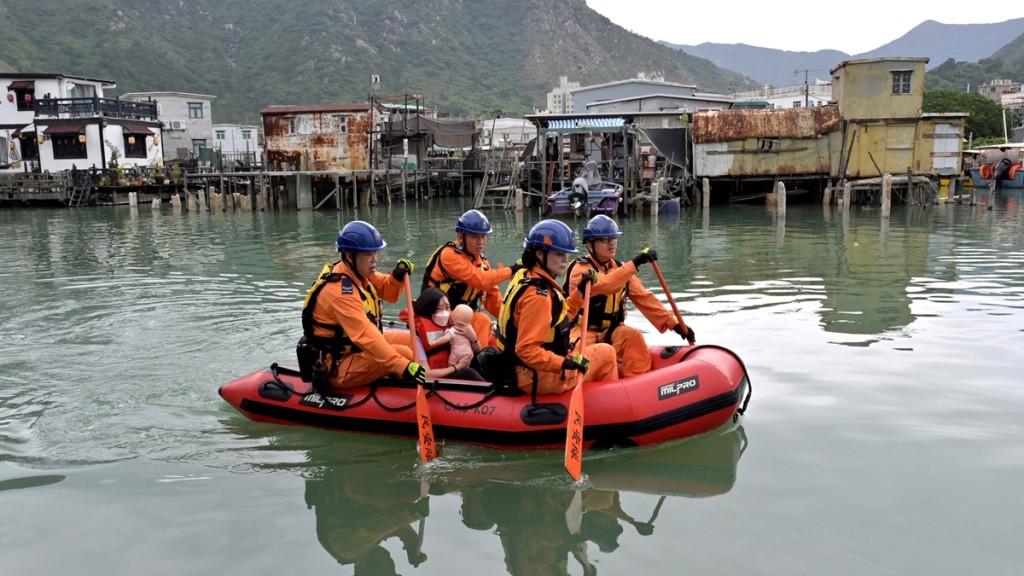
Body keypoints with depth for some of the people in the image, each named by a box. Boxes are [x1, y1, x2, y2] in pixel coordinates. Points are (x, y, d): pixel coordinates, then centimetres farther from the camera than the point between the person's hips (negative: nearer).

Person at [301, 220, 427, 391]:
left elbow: (387, 292, 14)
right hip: (338, 367, -11)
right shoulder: (339, 290, -27)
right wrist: (402, 366, -41)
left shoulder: (358, 272, 2)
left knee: (409, 340, 12)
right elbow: (364, 335, -35)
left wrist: (397, 277, -11)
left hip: (354, 347, 11)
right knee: (403, 353, -22)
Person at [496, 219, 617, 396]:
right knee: (606, 353, 1)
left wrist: (579, 292, 8)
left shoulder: (525, 278, 5)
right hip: (539, 377, -10)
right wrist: (563, 364, -34)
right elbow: (526, 349, -30)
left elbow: (558, 319, 14)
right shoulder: (537, 295, -25)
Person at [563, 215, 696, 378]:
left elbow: (644, 299, 4)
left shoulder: (621, 269, 10)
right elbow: (602, 285, -32)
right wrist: (634, 264, -37)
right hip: (582, 331, -5)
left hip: (611, 331, 5)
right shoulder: (580, 269, -11)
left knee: (633, 336, -25)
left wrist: (673, 323, -6)